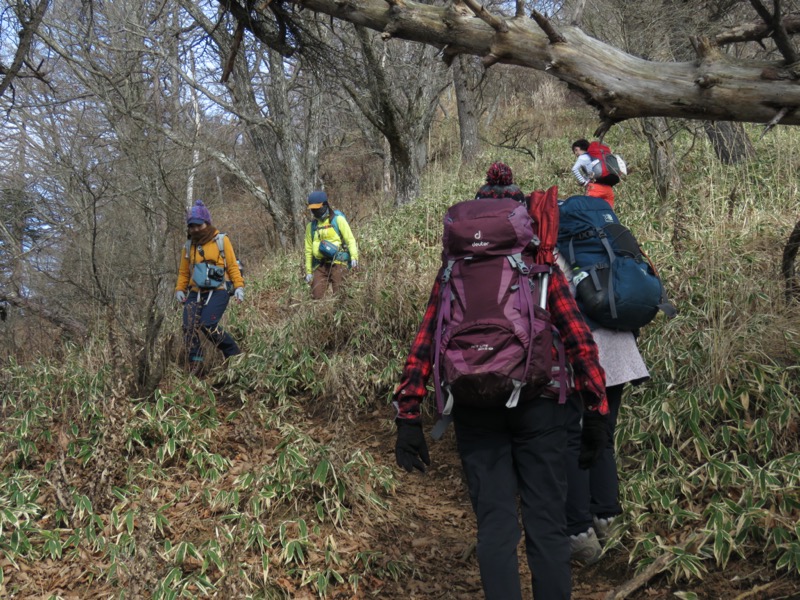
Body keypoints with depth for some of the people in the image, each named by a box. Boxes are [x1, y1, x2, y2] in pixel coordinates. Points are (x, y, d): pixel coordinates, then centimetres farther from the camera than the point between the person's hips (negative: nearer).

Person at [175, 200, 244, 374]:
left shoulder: (222, 241, 3)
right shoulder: (189, 246, 14)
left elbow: (232, 266, 2)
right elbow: (184, 272, 20)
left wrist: (239, 287, -9)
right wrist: (179, 289, 5)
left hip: (217, 291, -4)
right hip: (195, 293, 4)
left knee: (208, 325, -21)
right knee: (189, 327, -14)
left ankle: (234, 354, -2)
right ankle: (195, 365, -4)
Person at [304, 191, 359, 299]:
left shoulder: (338, 220, 3)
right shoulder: (311, 226, 15)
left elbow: (350, 239, -3)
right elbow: (308, 250, 18)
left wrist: (354, 257, -18)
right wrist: (308, 271, 15)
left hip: (338, 263, -4)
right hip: (320, 266, 4)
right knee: (316, 296, -5)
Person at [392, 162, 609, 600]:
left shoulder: (453, 272, 8)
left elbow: (424, 345, 1)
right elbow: (579, 341, -1)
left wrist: (408, 416, 1)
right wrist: (596, 411, 3)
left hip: (475, 408, 1)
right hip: (538, 403, -1)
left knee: (495, 523, 6)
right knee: (546, 521, 7)